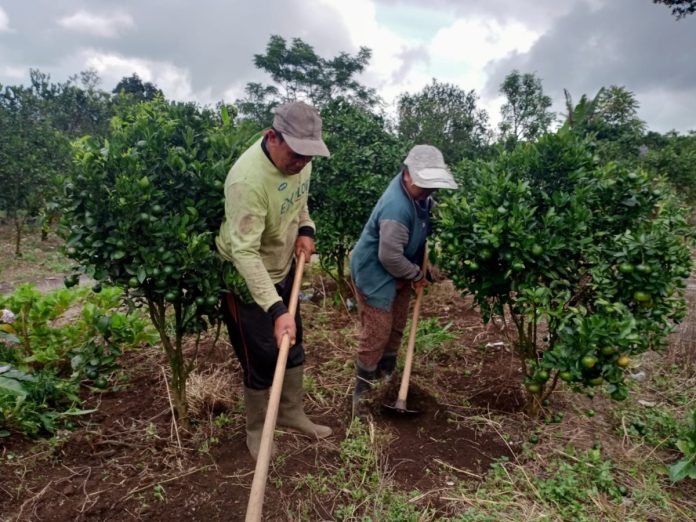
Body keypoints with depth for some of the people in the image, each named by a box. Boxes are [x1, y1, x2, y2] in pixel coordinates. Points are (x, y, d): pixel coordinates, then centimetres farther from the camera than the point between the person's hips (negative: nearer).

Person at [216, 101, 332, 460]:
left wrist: (306, 229, -6)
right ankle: (257, 430, 30)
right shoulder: (248, 179, -35)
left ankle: (292, 413, 40)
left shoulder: (299, 158, -10)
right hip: (244, 278, -8)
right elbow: (245, 253, -39)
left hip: (282, 267, 8)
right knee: (261, 358, 4)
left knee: (293, 345, 18)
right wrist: (276, 309, -46)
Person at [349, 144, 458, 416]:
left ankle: (386, 376, 37)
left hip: (397, 272, 9)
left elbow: (428, 205, 21)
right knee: (376, 333, -2)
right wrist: (417, 275, -15)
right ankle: (362, 391, 15)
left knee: (396, 327, 18)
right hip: (374, 273, -9)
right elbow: (390, 257, -31)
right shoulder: (397, 209, -35)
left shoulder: (415, 190, -6)